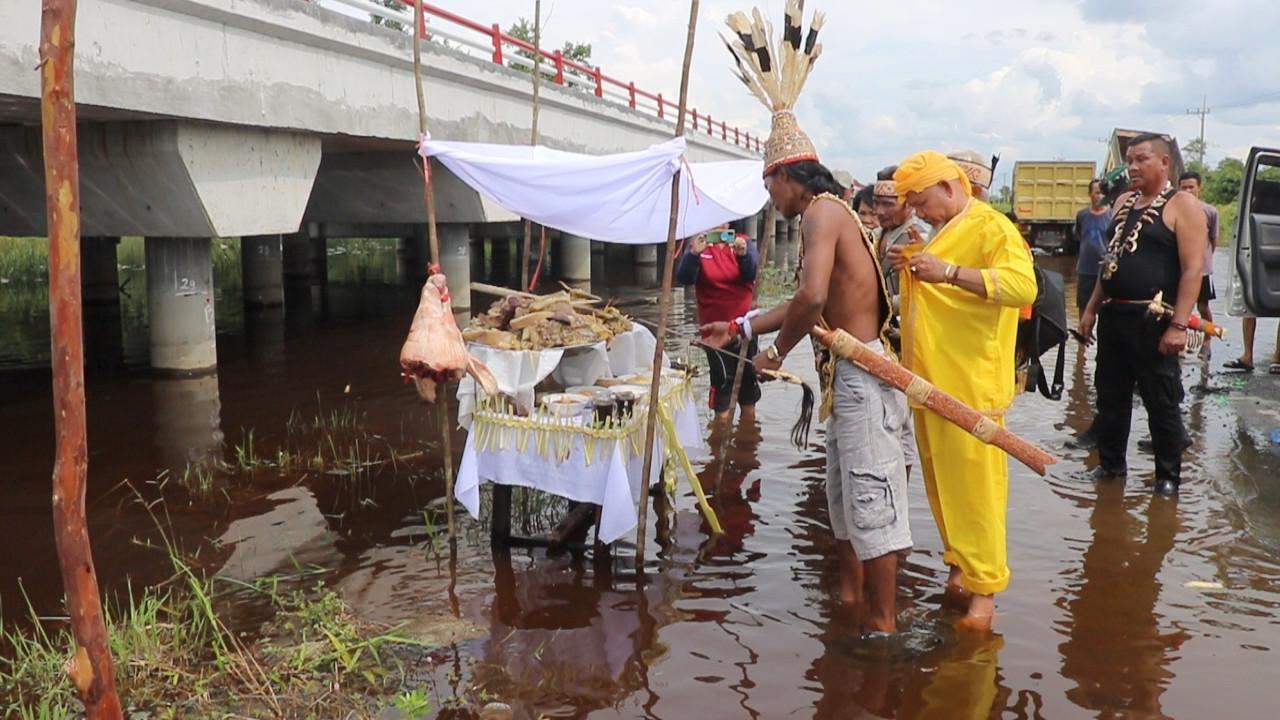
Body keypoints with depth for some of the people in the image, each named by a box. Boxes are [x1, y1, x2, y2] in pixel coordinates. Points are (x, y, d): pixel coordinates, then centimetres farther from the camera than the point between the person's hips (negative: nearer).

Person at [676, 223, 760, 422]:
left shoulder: (744, 243, 2)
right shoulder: (698, 246, -2)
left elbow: (751, 274, -16)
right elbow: (684, 278, -18)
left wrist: (743, 254, -37)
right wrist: (693, 254, -37)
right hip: (715, 327, -3)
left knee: (749, 376, 11)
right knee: (723, 377, -9)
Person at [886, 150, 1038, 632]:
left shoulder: (990, 227, -8)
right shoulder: (939, 230, 18)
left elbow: (1023, 285, -23)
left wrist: (948, 271, -29)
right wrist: (910, 268, 9)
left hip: (969, 383, -8)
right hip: (930, 380, 8)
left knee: (973, 483, -5)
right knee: (940, 480, 12)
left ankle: (983, 586, 2)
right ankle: (961, 565, 24)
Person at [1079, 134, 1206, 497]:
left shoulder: (1182, 205, -8)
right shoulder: (1124, 201, 13)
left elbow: (1192, 269, -14)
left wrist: (1178, 324, -21)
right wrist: (1092, 308, 15)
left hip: (1153, 320, -7)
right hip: (1113, 316, 7)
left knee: (1162, 402, 3)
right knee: (1110, 395, 14)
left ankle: (1168, 476, 15)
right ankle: (1111, 463, 27)